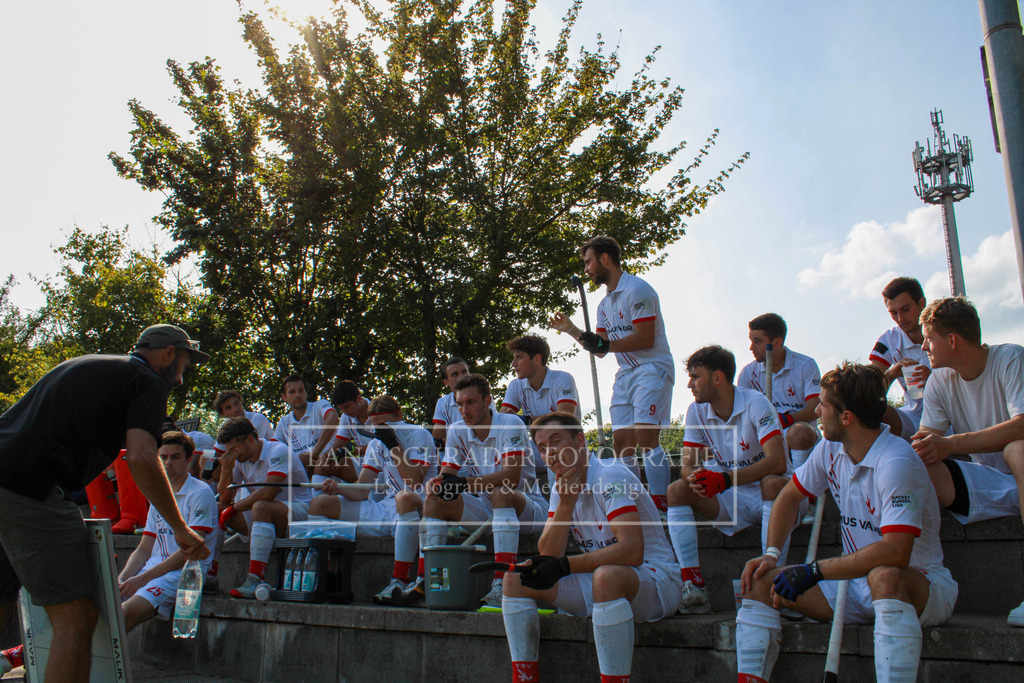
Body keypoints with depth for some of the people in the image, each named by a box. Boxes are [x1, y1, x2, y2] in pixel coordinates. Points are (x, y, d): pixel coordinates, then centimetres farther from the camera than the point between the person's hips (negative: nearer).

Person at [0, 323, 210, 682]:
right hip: (32, 491, -9)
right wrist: (181, 529, -5)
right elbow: (141, 458, -12)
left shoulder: (82, 364, 29)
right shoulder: (148, 382, 2)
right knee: (76, 619, -6)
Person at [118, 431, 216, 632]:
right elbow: (143, 550, 19)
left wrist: (142, 578, -16)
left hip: (184, 572, -7)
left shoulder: (200, 493, -3)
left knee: (126, 611, -32)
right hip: (154, 567, 7)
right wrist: (121, 578, -2)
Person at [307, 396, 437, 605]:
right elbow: (361, 492, 6)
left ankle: (400, 580, -40)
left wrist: (394, 446, -17)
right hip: (387, 509, 7)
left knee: (404, 498, -43)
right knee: (319, 504, -3)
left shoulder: (419, 436, -3)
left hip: (419, 508, -6)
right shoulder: (376, 445, 15)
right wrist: (338, 489, -14)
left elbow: (414, 483, -17)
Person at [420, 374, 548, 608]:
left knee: (500, 493, -37)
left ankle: (502, 584, -41)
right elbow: (446, 475, -3)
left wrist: (465, 483, -39)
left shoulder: (510, 424, -18)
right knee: (434, 501, -13)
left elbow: (511, 477, -29)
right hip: (486, 509, 6)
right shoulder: (456, 431, 1)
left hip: (528, 507, -6)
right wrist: (435, 484, -28)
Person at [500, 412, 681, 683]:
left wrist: (564, 566, -28)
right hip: (598, 584, 8)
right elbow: (548, 555, -1)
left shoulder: (610, 475, -18)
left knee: (606, 576, -40)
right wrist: (565, 503, -14)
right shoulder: (562, 487, 7)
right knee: (515, 578, -2)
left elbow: (632, 551, -30)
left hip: (655, 581, -8)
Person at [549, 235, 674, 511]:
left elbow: (646, 338, -18)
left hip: (652, 368, -9)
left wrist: (605, 344, -20)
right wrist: (571, 330, 12)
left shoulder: (636, 289, -10)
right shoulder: (605, 304, 19)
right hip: (625, 374, 9)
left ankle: (660, 505, -19)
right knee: (621, 441, 1)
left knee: (645, 436, -20)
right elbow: (600, 350, 19)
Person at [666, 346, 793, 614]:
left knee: (772, 483, -37)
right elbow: (688, 465, -3)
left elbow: (777, 462, -29)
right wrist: (695, 477, -28)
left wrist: (726, 479, -41)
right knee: (677, 489, -18)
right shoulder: (696, 411, -1)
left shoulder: (755, 403, -17)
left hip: (768, 499, -5)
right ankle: (694, 585, -25)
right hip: (732, 501, 5)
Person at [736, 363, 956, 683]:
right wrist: (771, 554, 1)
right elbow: (790, 496, 15)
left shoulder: (896, 462, -24)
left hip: (917, 584, -7)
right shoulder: (831, 449, 0)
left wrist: (814, 571, -29)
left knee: (884, 577, -40)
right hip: (857, 581, 7)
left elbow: (895, 552, -34)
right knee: (760, 581, -5)